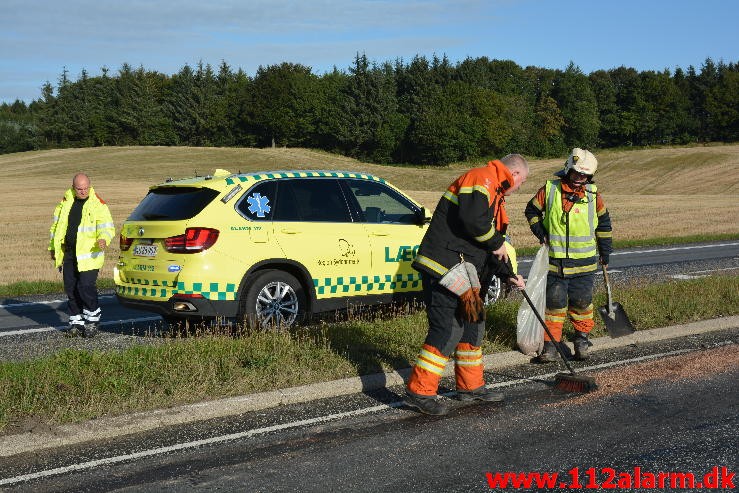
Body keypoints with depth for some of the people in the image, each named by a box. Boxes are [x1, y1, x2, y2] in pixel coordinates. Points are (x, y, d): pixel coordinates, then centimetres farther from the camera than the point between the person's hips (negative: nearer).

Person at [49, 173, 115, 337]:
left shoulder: (98, 205, -5)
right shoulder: (66, 202, 11)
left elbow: (107, 227, -8)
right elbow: (56, 224, 22)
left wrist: (103, 239, -29)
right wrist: (53, 247, 23)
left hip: (88, 255, -5)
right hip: (68, 254, 6)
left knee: (86, 287, -13)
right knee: (71, 288, 8)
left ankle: (92, 320, 5)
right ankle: (77, 322, 19)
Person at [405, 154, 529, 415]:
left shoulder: (495, 195, 24)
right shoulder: (481, 179, -10)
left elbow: (492, 244, 30)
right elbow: (472, 218, -27)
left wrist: (508, 275, 26)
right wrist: (497, 243, -12)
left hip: (464, 275, 11)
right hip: (443, 268, -11)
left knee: (473, 325, 17)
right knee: (447, 330, -13)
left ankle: (470, 386, 29)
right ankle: (419, 391, -7)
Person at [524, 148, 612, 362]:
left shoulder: (593, 194, 0)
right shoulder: (550, 189, -4)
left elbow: (603, 223, 12)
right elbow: (532, 210, 10)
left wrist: (605, 253, 15)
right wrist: (541, 233, -1)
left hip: (584, 261, 1)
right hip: (554, 259, -1)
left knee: (581, 301, 7)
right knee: (554, 302, 2)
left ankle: (582, 338, 24)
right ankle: (551, 341, 9)